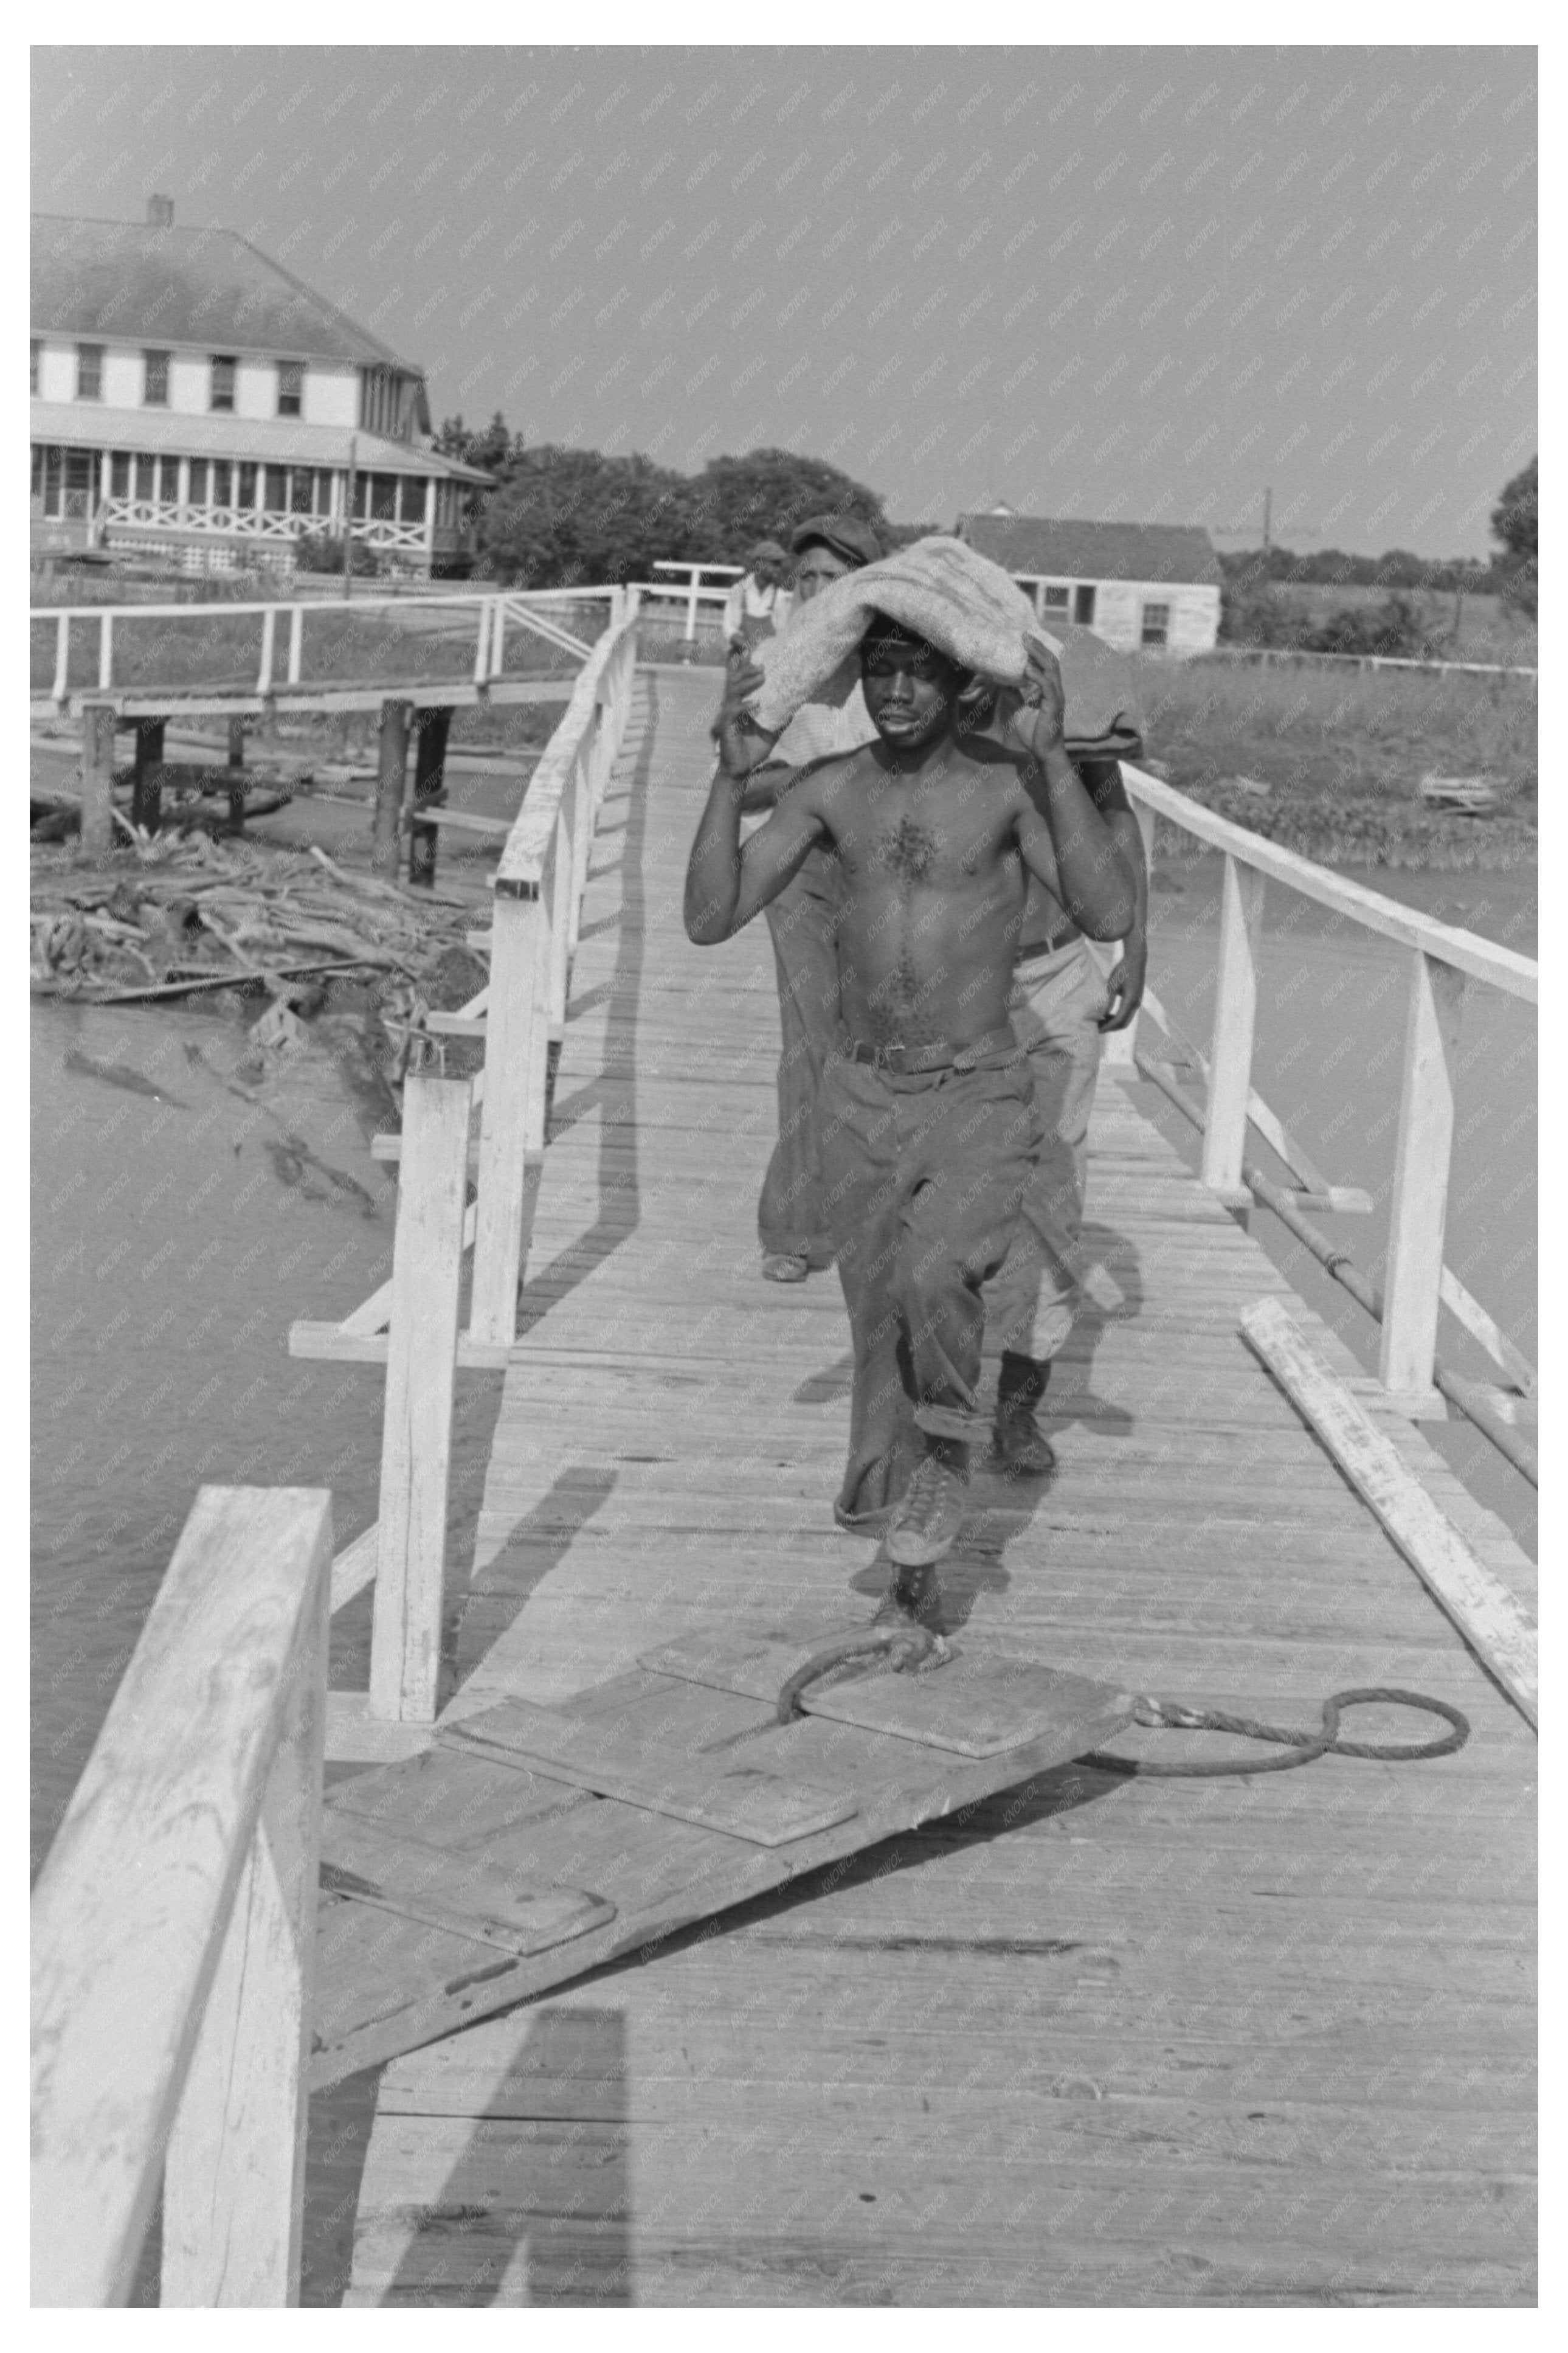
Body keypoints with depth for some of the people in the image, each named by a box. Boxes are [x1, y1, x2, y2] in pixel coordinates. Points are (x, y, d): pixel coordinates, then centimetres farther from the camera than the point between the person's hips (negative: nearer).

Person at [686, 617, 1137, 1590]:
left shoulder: (1008, 781, -9)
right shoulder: (832, 788, 2)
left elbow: (1110, 916, -22)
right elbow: (711, 920, 0)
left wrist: (1052, 755, -27)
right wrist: (733, 772, -11)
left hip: (979, 1099, -4)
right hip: (860, 1099, 4)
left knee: (935, 1276, -29)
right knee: (881, 1334, 13)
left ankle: (949, 1450, -1)